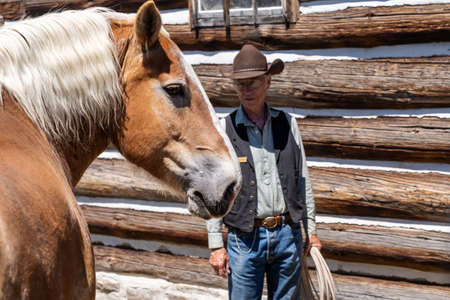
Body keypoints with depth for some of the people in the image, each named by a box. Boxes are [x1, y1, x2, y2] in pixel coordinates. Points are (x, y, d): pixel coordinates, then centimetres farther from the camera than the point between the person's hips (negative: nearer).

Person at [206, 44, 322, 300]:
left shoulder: (288, 124, 7)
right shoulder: (224, 130, -2)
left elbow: (303, 181, 12)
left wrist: (311, 229, 11)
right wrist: (216, 245, -6)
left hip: (288, 233, 3)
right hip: (245, 238, -2)